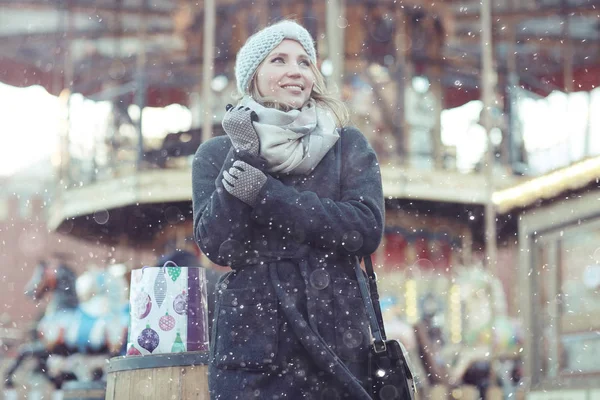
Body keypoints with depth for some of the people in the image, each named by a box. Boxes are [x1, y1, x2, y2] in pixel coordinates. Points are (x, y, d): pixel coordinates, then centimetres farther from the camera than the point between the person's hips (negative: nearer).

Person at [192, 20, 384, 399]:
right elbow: (217, 247, -5)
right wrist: (243, 157, -13)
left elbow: (367, 229, -10)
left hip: (335, 341, 0)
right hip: (250, 342, 0)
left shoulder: (348, 145, 5)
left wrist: (264, 192, -14)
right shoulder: (216, 153, 6)